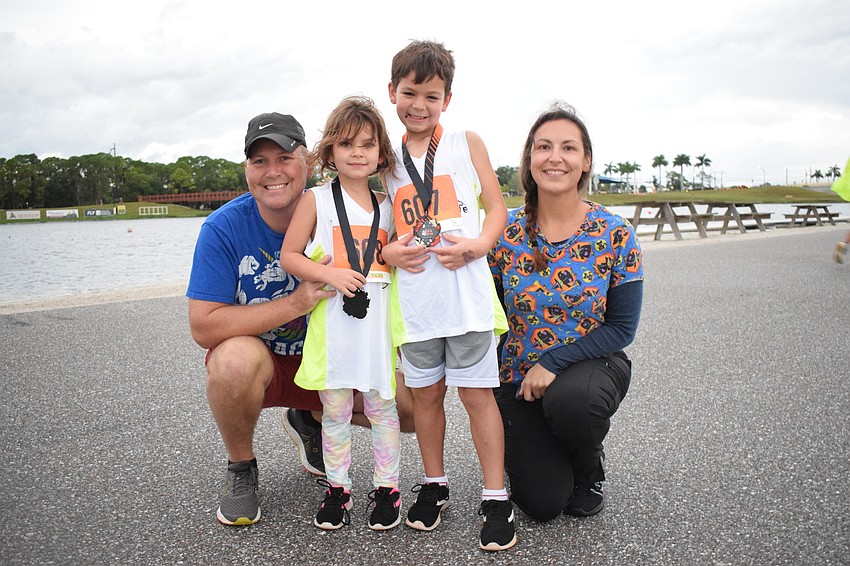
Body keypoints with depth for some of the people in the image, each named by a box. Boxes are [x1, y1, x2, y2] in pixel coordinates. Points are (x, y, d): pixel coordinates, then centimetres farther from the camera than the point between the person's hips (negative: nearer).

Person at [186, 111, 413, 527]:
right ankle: (240, 469, -5)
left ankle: (311, 420, 17)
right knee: (236, 358, -38)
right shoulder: (224, 228, -19)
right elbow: (204, 327, -24)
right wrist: (296, 303, -32)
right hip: (256, 359, -2)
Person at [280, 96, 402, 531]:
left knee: (383, 406, 7)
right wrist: (329, 274, -15)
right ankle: (336, 487, 25)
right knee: (335, 410, 8)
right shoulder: (316, 200, 1)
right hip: (331, 324, -2)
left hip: (378, 321, 2)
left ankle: (386, 486, 23)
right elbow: (289, 257, -2)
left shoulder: (386, 207, 11)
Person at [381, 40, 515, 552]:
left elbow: (497, 207, 4)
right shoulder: (388, 159, 11)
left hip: (466, 292, -2)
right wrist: (388, 252, -6)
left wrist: (477, 245, -14)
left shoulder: (467, 144, 6)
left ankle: (496, 496, 14)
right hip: (413, 298, 3)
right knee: (426, 393, 12)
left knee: (477, 392, 1)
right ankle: (434, 484, 30)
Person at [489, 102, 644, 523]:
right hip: (519, 377, 1)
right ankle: (540, 454, 31)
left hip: (592, 365, -1)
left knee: (569, 401, -37)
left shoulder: (615, 235, -12)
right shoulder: (505, 232, -8)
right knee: (541, 504, -8)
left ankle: (589, 470, 1)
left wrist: (553, 362, -21)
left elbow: (621, 329, -11)